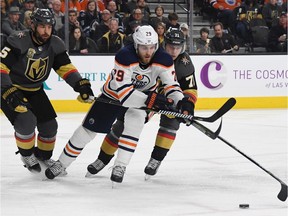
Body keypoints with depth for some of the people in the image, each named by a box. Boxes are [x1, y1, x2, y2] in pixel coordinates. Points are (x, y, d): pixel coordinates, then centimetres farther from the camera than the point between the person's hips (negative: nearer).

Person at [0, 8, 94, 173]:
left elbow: (65, 67, -2)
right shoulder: (19, 42, -28)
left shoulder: (55, 44, -9)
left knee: (50, 125, 3)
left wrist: (80, 84, -18)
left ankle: (43, 154, 31)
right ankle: (26, 154, 3)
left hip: (35, 90, 6)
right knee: (26, 120, -24)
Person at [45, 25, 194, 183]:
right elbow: (123, 91, -40)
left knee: (134, 122, -28)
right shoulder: (124, 57, -36)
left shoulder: (163, 60, -25)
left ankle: (120, 166, -19)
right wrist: (150, 99, -49)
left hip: (142, 96, 2)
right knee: (89, 128, 2)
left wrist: (182, 101, -42)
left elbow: (171, 84, -21)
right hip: (113, 94, -2)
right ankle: (61, 163, 18)